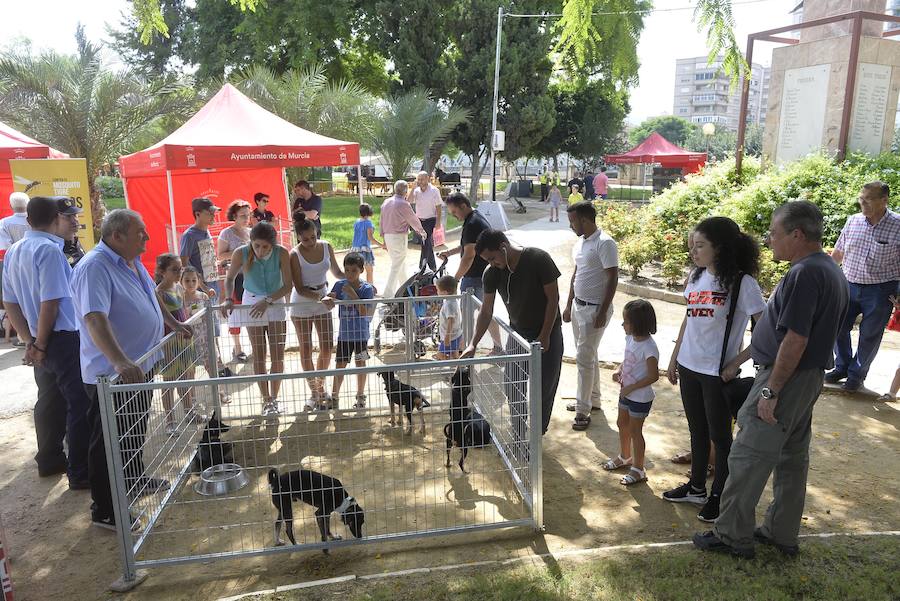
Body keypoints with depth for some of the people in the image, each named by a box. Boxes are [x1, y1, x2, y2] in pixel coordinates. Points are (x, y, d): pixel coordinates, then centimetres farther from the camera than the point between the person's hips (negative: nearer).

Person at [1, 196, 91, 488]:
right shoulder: (49, 249, -16)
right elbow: (50, 303, -20)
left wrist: (30, 341, 14)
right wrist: (41, 345, -10)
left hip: (42, 342, 9)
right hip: (64, 339, -9)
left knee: (50, 401, 20)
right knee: (81, 405, -2)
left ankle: (49, 460, 33)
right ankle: (80, 473, 3)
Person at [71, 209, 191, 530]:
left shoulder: (132, 261, 7)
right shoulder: (94, 268, -23)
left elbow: (150, 296, 24)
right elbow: (94, 319, -35)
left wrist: (174, 323, 23)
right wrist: (120, 362, -46)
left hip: (141, 365, 9)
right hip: (111, 376, -9)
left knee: (135, 431, 25)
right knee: (110, 442, 3)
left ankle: (134, 480, 44)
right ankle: (105, 511, 16)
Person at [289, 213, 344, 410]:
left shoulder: (326, 247, -4)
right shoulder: (295, 255, -17)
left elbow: (337, 273, 8)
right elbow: (300, 288, -19)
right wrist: (320, 297, -33)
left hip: (323, 300, 4)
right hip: (302, 304, -4)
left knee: (328, 347, 6)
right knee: (306, 349, 4)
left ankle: (320, 386, 27)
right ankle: (314, 392, 16)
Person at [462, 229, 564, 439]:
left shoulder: (539, 259, -23)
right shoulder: (492, 273, -11)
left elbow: (553, 298, -17)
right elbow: (486, 311, -5)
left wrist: (544, 336, -16)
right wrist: (473, 344, -13)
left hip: (546, 333, -4)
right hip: (518, 332, 4)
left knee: (543, 388, 3)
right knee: (513, 388, 3)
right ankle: (520, 437, 20)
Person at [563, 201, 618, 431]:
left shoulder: (605, 244, -18)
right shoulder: (580, 243, 9)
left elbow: (613, 279, -18)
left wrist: (603, 312, -20)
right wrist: (569, 305, 18)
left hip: (595, 309, -9)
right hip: (578, 306, 9)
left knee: (584, 358, -6)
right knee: (588, 356, 17)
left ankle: (583, 410, 3)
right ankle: (593, 399, 30)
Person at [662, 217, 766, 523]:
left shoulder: (741, 283, -17)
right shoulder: (696, 276, 3)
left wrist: (736, 363, -18)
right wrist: (674, 358, 14)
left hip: (718, 372, -6)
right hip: (689, 367, 6)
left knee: (719, 435, 9)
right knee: (697, 430, 20)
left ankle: (718, 497, 26)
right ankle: (696, 488, 36)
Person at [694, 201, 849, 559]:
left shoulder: (804, 274, -22)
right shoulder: (830, 271, 10)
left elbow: (795, 341, -25)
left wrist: (771, 391, -20)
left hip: (786, 378, -10)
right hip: (810, 376, 10)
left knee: (748, 458, 0)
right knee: (793, 457, 17)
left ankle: (732, 536, 10)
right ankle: (783, 533, 30)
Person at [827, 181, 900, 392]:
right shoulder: (853, 221, 0)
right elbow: (838, 253, 11)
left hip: (880, 291, -4)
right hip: (849, 285, 4)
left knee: (869, 336, 8)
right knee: (838, 328, 10)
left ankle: (856, 374, 26)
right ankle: (842, 367, 31)